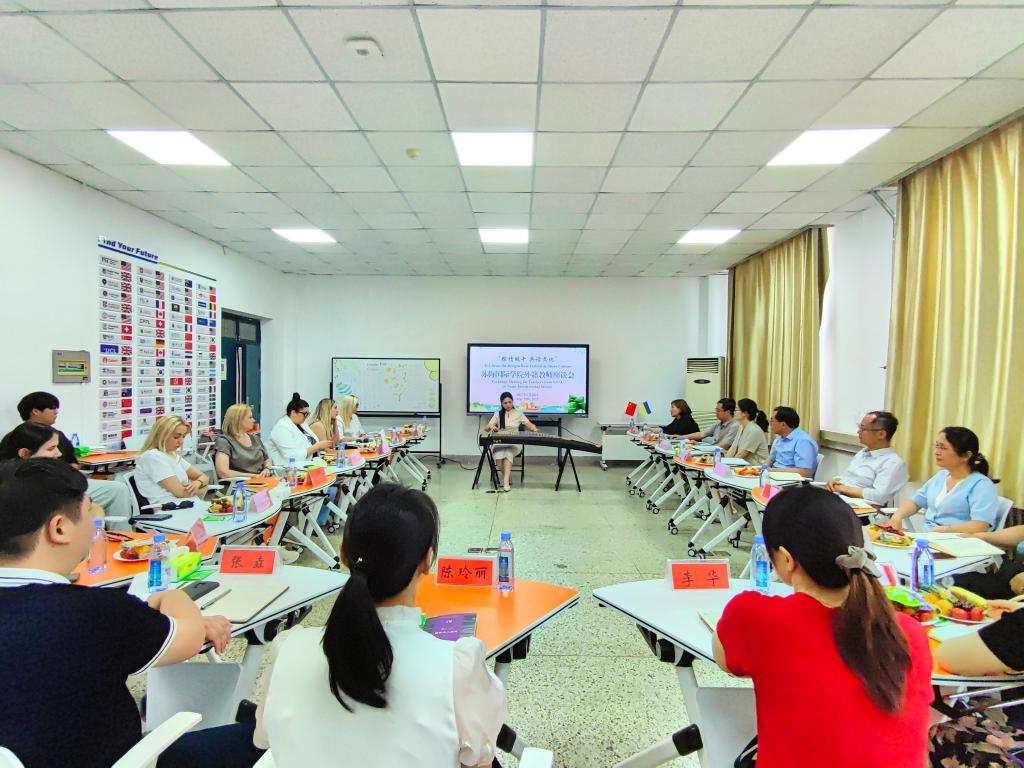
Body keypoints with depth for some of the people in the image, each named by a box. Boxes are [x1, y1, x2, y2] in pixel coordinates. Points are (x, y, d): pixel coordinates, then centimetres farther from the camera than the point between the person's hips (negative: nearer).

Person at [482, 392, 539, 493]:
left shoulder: (519, 414, 12)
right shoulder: (498, 415, 13)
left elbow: (530, 425, 3)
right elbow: (485, 429, 11)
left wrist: (534, 429, -21)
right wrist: (490, 426, -14)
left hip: (514, 443, -1)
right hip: (499, 442, 1)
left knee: (508, 451, -37)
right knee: (498, 455, -34)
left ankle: (505, 480, -39)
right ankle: (507, 476, -11)